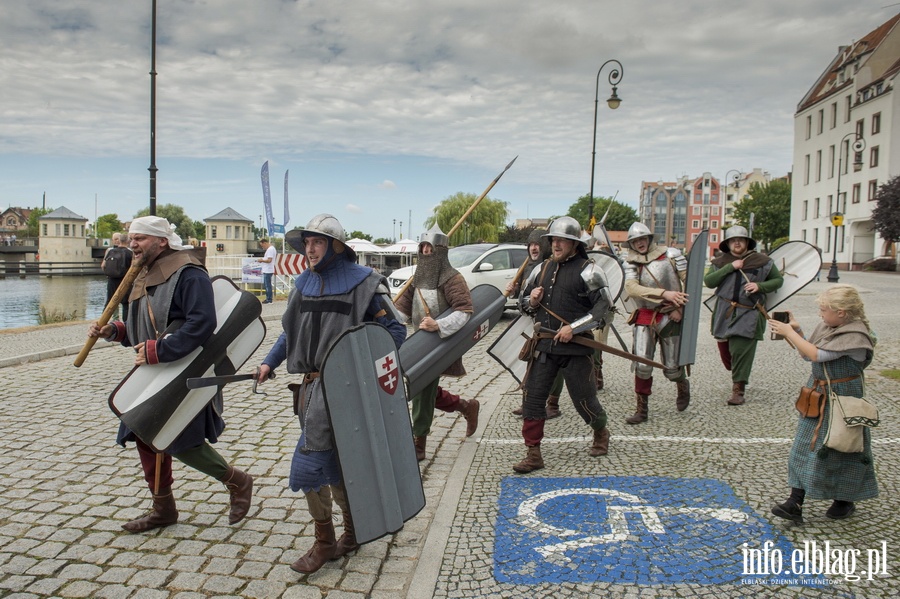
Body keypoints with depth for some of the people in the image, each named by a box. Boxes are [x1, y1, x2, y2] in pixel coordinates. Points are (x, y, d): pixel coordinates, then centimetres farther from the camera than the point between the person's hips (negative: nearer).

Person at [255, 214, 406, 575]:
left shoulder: (362, 282, -8)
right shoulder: (304, 283, 12)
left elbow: (394, 331, -6)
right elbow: (291, 329, 22)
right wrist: (270, 362, 12)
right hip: (309, 384, 7)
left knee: (308, 463, -8)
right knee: (332, 463, 15)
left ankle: (324, 543, 10)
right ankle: (352, 532, 33)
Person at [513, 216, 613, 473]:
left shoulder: (588, 271, -6)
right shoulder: (542, 269, 11)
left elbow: (603, 306, -11)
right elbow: (523, 304, 19)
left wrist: (574, 328, -19)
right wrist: (532, 301, -6)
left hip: (576, 347, -5)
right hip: (544, 346, 5)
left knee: (583, 398, 7)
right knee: (533, 397, -1)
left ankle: (601, 432, 39)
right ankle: (533, 454, 8)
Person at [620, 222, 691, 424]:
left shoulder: (670, 254, -2)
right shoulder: (631, 263, 0)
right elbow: (631, 288, -18)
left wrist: (680, 307, -10)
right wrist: (664, 294, -28)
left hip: (670, 317, -1)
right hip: (645, 317, 1)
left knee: (671, 367, 6)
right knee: (642, 365, -7)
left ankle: (683, 385, 41)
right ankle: (641, 410, 8)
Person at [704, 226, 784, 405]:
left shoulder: (762, 261, 2)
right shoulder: (720, 262, 6)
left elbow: (778, 280, 10)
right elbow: (708, 281, -7)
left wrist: (760, 286, -10)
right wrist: (730, 267, -15)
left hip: (748, 315, -3)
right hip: (725, 314, 3)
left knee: (741, 352, -8)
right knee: (725, 349, 8)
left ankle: (738, 390, 1)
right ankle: (736, 374, 36)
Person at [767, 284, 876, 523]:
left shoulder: (855, 335, -20)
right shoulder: (825, 327, 4)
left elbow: (817, 355, -25)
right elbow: (807, 354, 11)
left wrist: (789, 332, -18)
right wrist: (795, 330, 0)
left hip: (843, 396, -7)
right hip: (817, 395, 7)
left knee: (841, 447, 7)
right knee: (805, 445, 3)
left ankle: (844, 500, 29)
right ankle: (795, 502, 4)